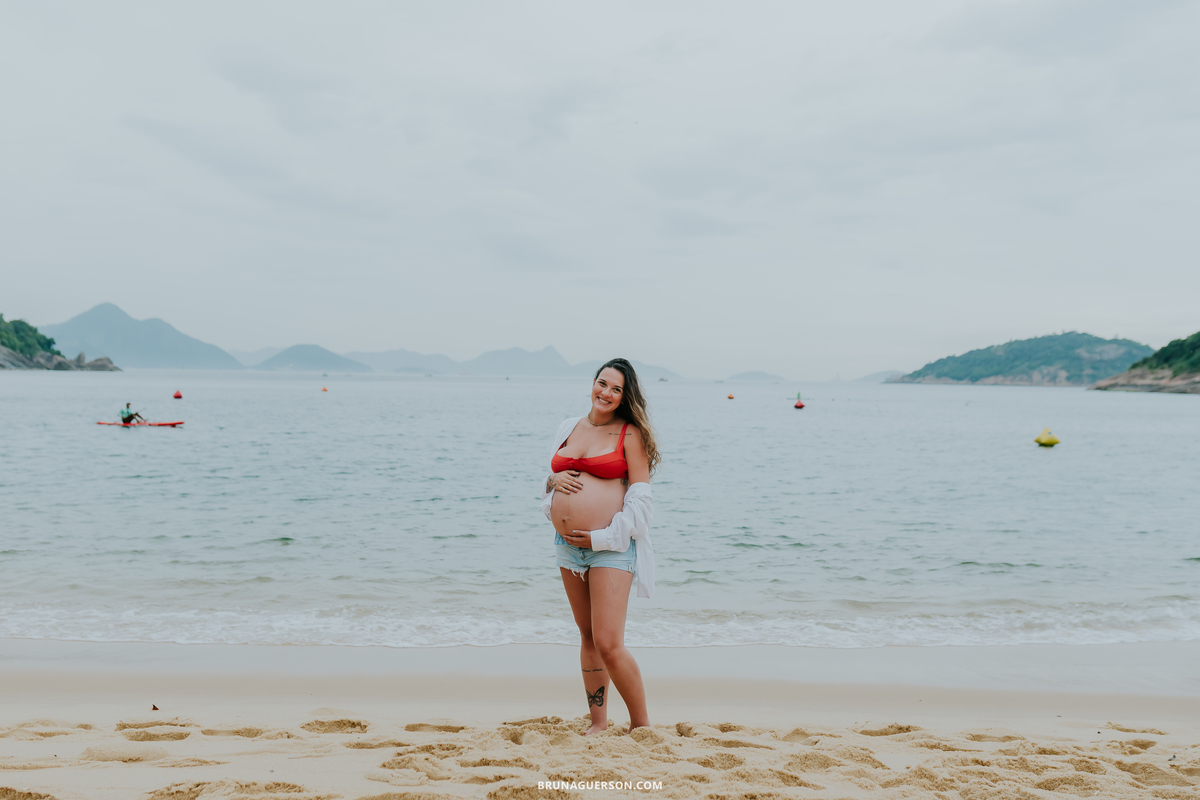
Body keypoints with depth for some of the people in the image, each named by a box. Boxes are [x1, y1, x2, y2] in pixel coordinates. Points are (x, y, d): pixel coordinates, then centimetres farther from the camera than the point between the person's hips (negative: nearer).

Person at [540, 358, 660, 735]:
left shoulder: (630, 434, -4)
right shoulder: (569, 428, 13)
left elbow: (640, 496, -7)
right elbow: (549, 480, 21)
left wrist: (604, 537, -12)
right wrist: (555, 480, -3)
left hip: (610, 546, -6)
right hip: (568, 546, 6)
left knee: (608, 644, -10)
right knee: (588, 637, 13)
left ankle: (641, 725, 7)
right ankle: (598, 723, 24)